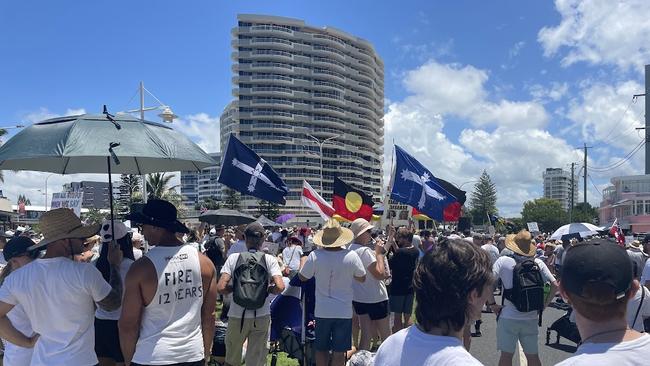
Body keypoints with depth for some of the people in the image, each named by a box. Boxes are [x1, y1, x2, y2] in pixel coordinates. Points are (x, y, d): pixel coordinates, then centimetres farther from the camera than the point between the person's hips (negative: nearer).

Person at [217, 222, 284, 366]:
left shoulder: (233, 258, -5)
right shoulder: (270, 259, -5)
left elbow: (221, 288, -13)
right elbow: (280, 287, -16)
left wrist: (235, 287, 6)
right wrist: (268, 289, 5)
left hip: (237, 316, 0)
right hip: (262, 316, 0)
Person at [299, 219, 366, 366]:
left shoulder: (315, 256, -16)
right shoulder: (351, 256, -15)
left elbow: (302, 277, -1)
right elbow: (362, 278, 1)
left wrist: (304, 259, 12)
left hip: (322, 311, 1)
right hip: (344, 311, 0)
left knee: (321, 350, 17)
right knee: (339, 352, 10)